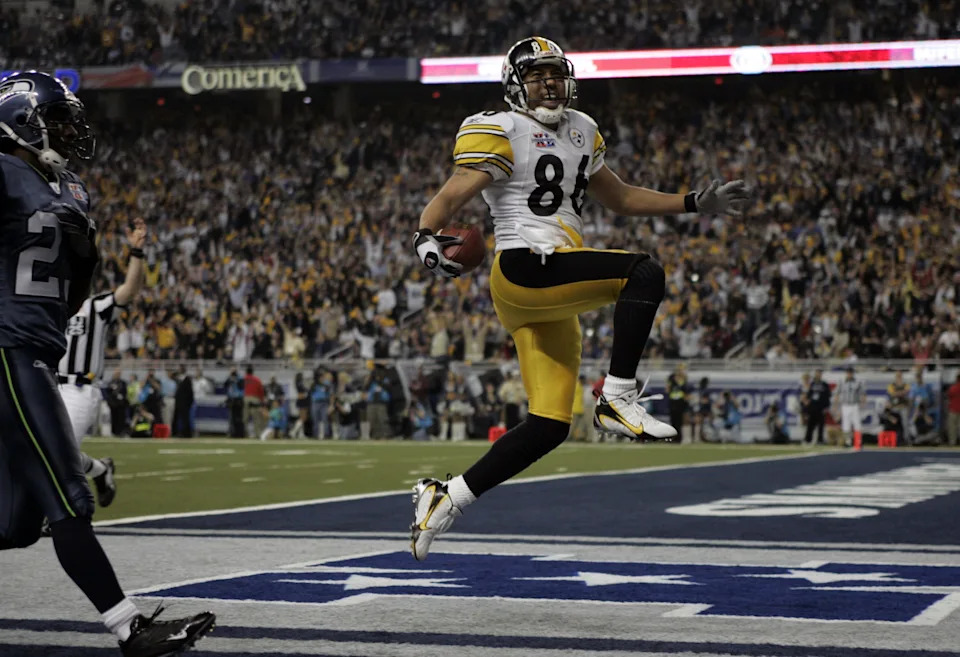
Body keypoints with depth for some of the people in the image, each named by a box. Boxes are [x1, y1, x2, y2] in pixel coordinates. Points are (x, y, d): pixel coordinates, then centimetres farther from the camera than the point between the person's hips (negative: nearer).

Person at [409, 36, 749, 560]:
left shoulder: (579, 132, 21)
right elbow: (449, 198, -11)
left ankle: (445, 497, 10)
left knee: (548, 426, 2)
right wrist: (426, 238, -32)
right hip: (524, 269, -8)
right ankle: (618, 399, -19)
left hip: (553, 301, 8)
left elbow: (620, 198, 32)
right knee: (644, 274, -23)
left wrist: (694, 203, 28)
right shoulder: (499, 133, -3)